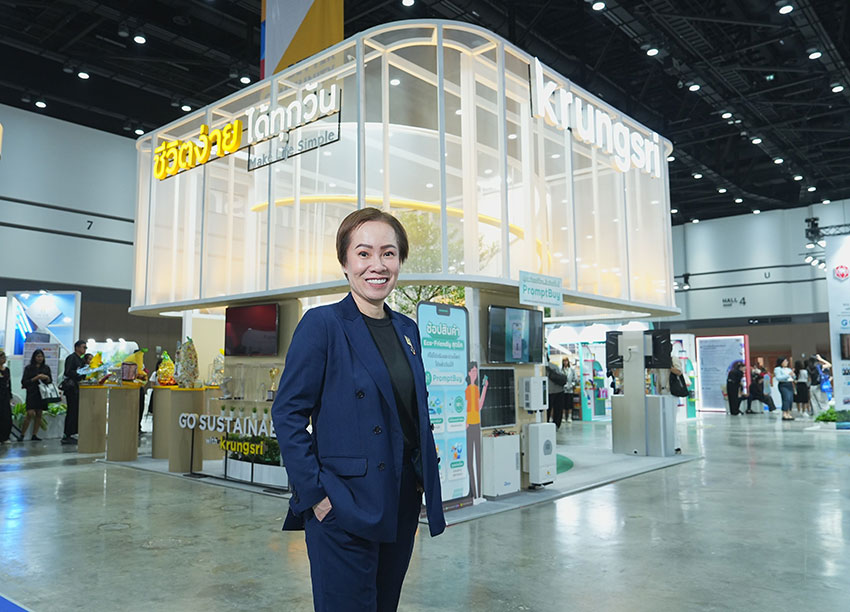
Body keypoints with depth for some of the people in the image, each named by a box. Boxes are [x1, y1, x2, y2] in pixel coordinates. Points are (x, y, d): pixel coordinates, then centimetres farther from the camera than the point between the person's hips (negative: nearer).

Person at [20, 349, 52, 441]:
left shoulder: (46, 368, 12)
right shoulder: (28, 368, 3)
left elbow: (50, 381, 14)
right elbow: (24, 382, -1)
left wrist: (46, 377, -7)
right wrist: (35, 378, -12)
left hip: (43, 394, 3)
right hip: (32, 393, -3)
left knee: (39, 414, 3)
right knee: (31, 414, -13)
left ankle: (34, 435, 8)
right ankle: (22, 434, -2)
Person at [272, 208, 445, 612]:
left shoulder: (407, 329, 9)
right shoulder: (322, 324, -11)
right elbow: (287, 412, -13)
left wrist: (426, 484, 9)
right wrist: (315, 493, -16)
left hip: (402, 503, 7)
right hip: (343, 506, -6)